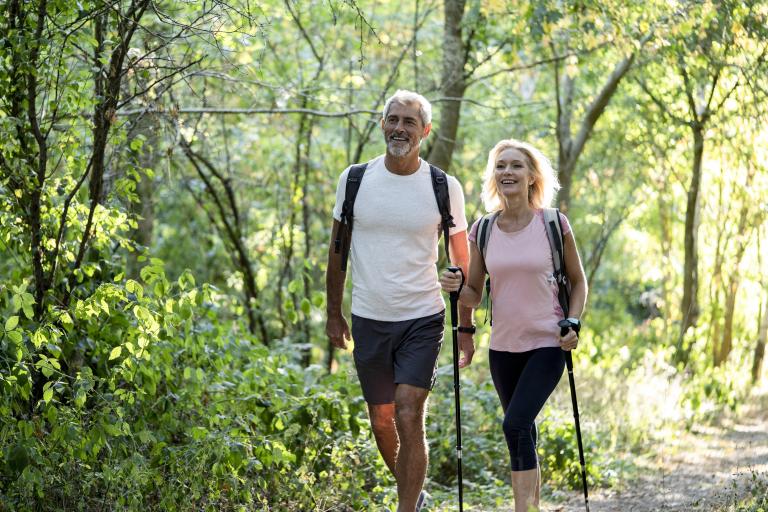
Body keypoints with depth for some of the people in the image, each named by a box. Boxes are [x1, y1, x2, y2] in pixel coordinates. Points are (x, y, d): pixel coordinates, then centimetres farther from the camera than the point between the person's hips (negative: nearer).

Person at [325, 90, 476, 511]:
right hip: (369, 319, 3)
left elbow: (461, 263, 3)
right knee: (382, 422, 12)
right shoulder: (355, 180, -1)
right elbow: (337, 250, 9)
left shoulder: (445, 188, -5)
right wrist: (334, 314, 10)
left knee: (409, 419, -14)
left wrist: (466, 329, 2)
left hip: (423, 320, -3)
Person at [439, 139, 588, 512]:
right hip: (503, 347, 4)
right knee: (522, 433, 12)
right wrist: (457, 287, -15)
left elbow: (577, 282, 7)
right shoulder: (483, 230, 2)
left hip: (547, 344, -4)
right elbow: (474, 296, 7)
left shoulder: (554, 225, -5)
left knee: (515, 424, -20)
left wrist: (573, 323, -8)